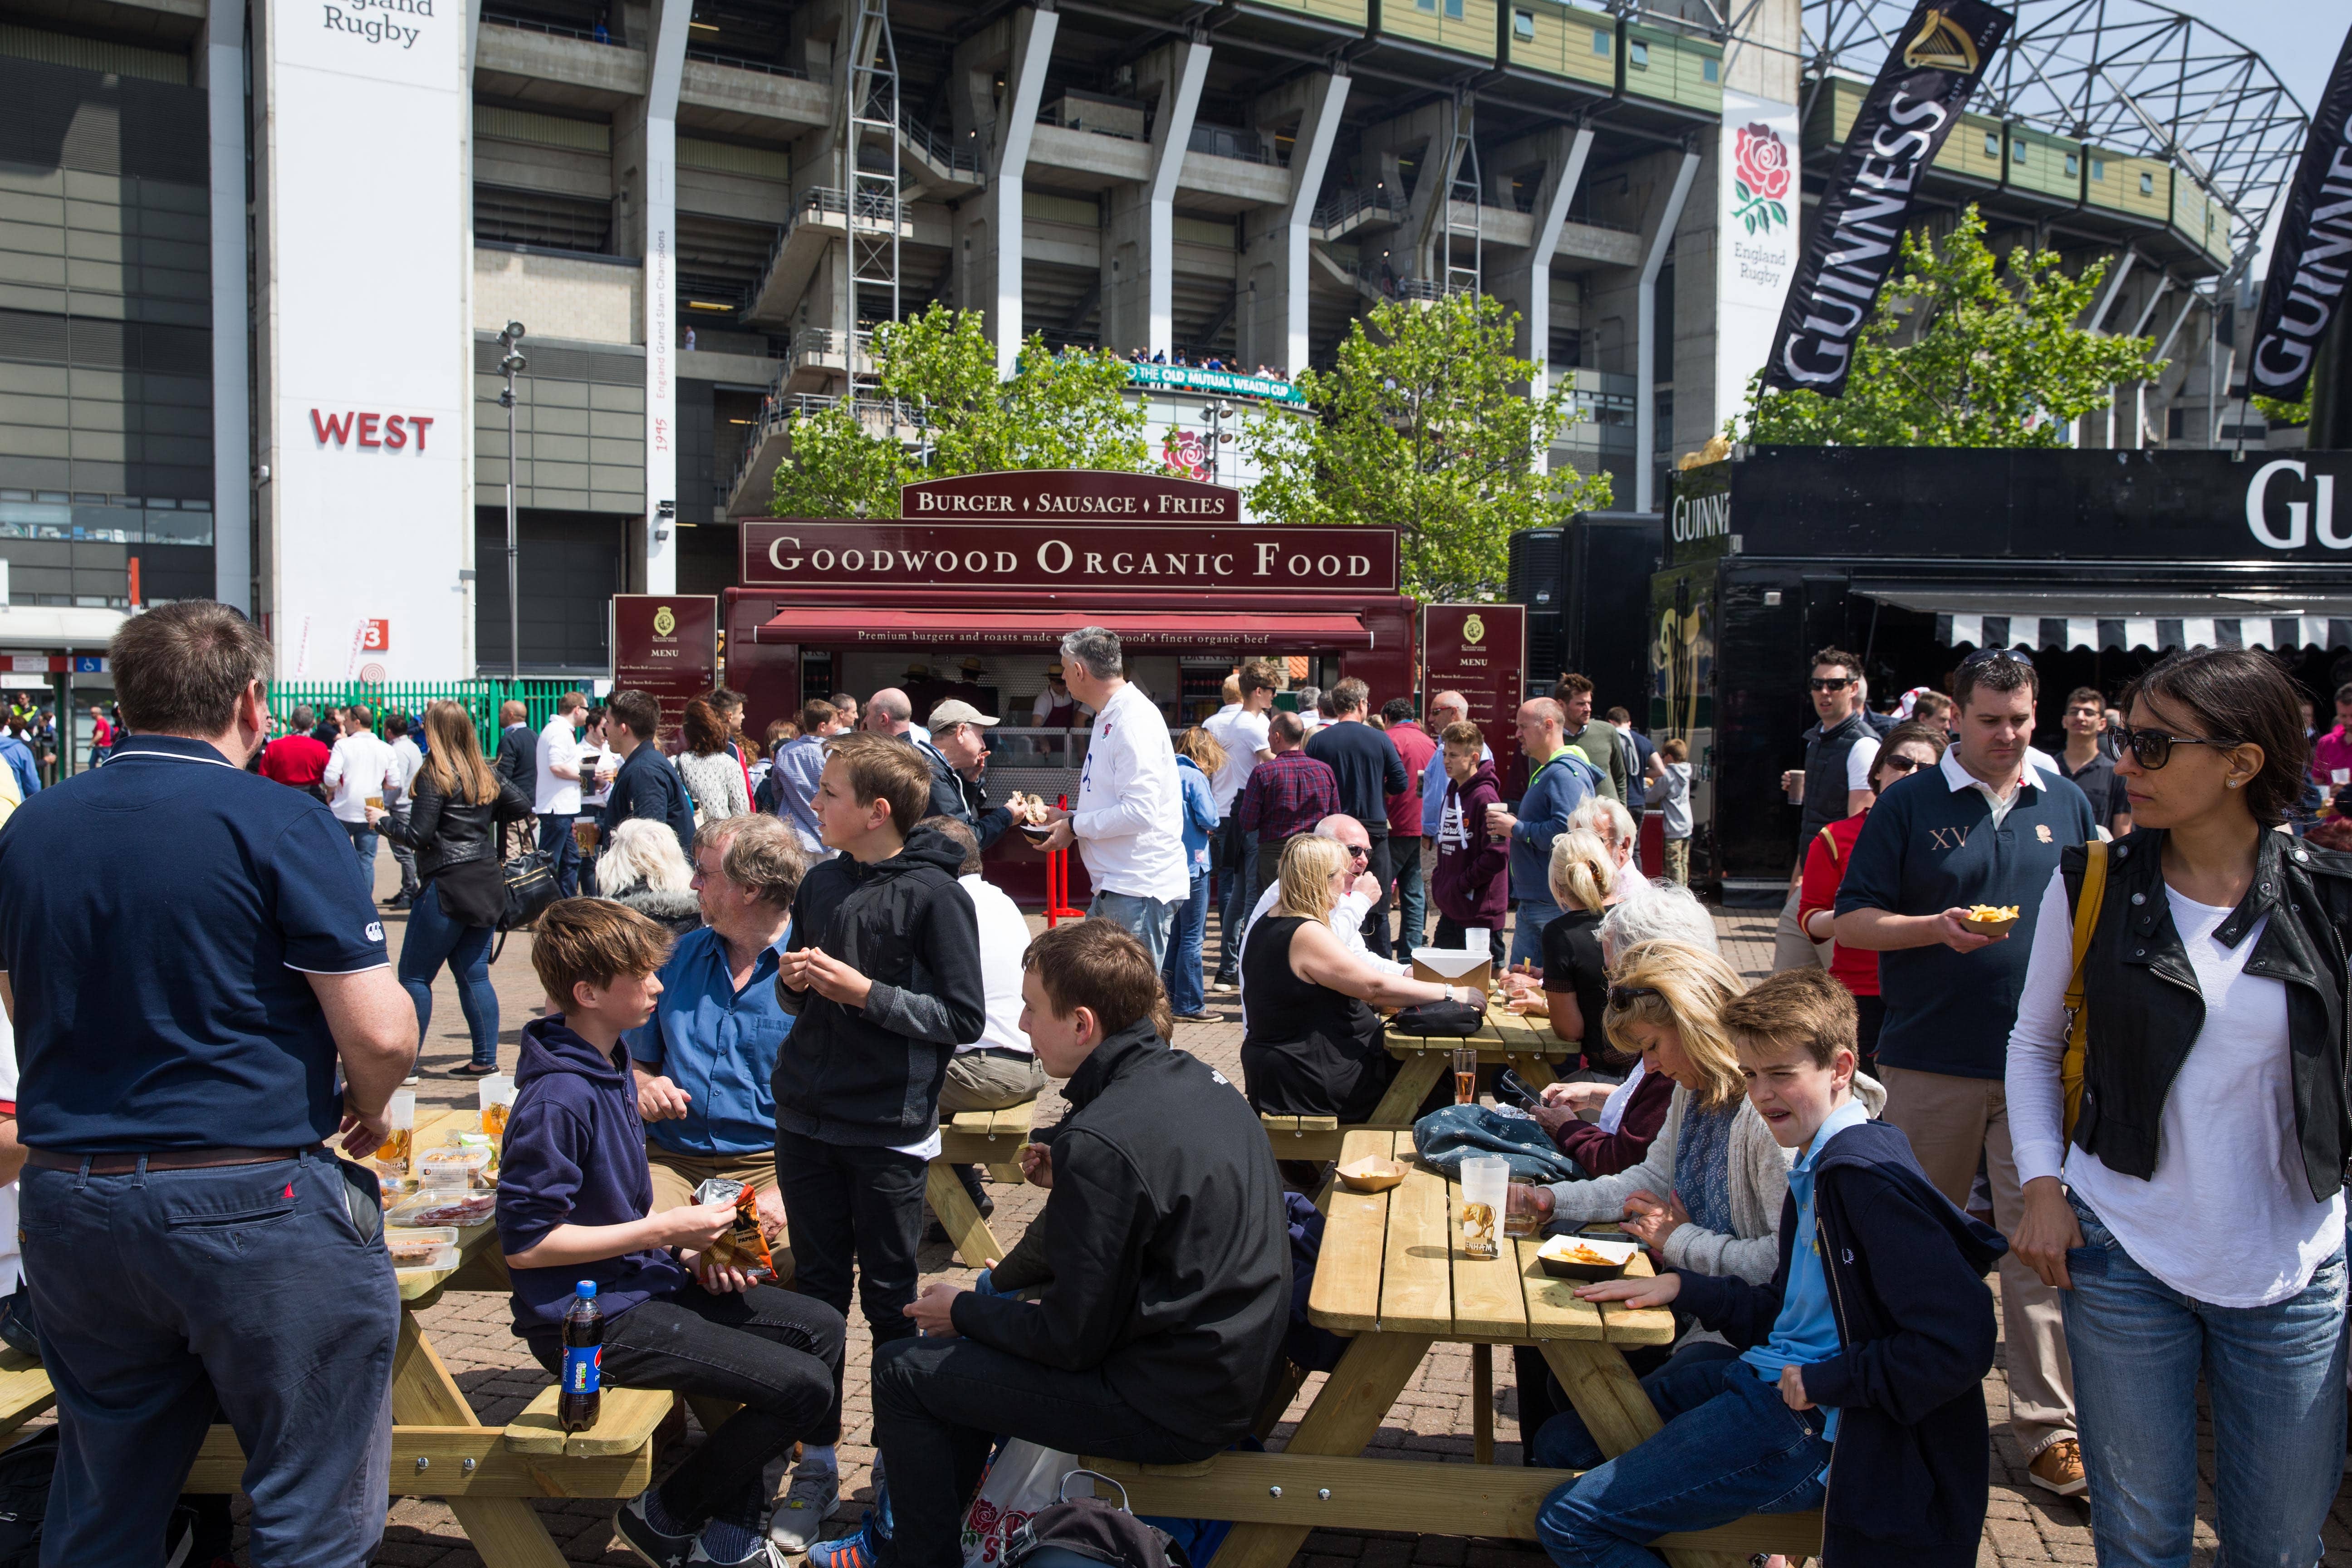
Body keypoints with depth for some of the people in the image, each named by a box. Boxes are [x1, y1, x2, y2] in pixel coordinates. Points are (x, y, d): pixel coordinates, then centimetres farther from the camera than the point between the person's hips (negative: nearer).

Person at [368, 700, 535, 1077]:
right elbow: (522, 807, 15)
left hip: (449, 887, -7)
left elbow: (418, 837, -13)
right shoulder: (485, 774, 9)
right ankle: (485, 1060, 10)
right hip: (487, 886, 7)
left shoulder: (434, 776, -11)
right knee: (474, 974, 11)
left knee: (414, 975, 3)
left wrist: (382, 821, 2)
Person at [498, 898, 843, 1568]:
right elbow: (523, 1243, -22)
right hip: (592, 1318, -10)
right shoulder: (556, 1099, -23)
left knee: (820, 1328, 10)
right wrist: (662, 1230, -18)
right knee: (801, 1385, -16)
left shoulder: (611, 1062, 8)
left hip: (644, 1282, 10)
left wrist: (690, 1248, 3)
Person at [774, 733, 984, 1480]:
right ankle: (817, 1445, 27)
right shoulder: (820, 884, 7)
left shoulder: (935, 895, -12)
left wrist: (865, 992, -19)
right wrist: (794, 980, -4)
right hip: (806, 1122, 5)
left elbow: (964, 1019, -14)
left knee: (891, 1299, 7)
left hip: (889, 1134, -5)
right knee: (817, 1289, 14)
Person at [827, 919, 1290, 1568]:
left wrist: (963, 1310, -2)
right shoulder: (1195, 1078, 1)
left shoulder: (1101, 1141, -26)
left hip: (1174, 1410, -9)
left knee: (902, 1369, 2)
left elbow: (1071, 1341, -19)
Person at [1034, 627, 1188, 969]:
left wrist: (1074, 826, -13)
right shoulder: (1110, 718, 17)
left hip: (1139, 890, -10)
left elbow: (1139, 811, -23)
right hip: (1115, 887, 10)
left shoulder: (1135, 720, -15)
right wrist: (1067, 817, 16)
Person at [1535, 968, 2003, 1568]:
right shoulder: (1818, 1163, 12)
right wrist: (1680, 1286, 9)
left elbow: (1960, 1344, -28)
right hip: (1762, 1375, 10)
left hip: (1809, 1427, -10)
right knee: (1560, 1443, 14)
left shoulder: (1866, 1174, -21)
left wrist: (1823, 1383, -20)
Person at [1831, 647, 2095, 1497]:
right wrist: (1938, 928, -17)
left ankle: (2050, 1428, 9)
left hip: (2039, 1061, 1)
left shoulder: (2068, 804, 9)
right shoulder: (1909, 804, 0)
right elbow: (1852, 921, 0)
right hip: (1930, 1060, -1)